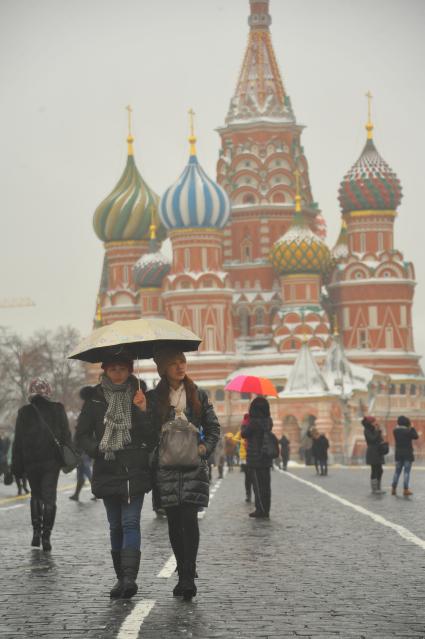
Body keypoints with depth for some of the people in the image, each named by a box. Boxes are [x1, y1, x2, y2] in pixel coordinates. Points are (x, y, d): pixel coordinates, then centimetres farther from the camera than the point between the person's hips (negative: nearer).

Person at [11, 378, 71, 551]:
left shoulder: (24, 412, 1)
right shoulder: (58, 410, 0)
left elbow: (18, 441, 2)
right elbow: (66, 435, 1)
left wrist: (17, 467, 5)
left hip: (30, 461, 1)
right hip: (52, 460, -1)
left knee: (36, 495, 18)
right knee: (49, 497, 0)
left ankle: (36, 531, 7)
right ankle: (46, 536, -10)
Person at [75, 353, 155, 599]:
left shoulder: (139, 397, 3)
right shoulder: (95, 398, 6)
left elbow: (152, 437, -2)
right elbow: (82, 435, 7)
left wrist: (143, 412, -16)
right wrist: (98, 449, -11)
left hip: (135, 471, -2)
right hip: (107, 471, 2)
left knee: (130, 523, -14)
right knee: (116, 526, 8)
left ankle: (130, 577, -23)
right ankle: (121, 577, 16)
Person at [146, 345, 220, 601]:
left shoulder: (199, 395, 10)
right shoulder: (154, 398, 8)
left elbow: (214, 428, 12)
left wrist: (205, 448, -4)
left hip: (194, 463, -1)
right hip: (166, 465, 1)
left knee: (189, 518, -13)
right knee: (174, 521, 2)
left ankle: (188, 577, -15)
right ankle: (184, 575, 13)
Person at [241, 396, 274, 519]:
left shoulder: (254, 422, -17)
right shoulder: (268, 421, 3)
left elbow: (244, 434, -6)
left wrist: (244, 423, 12)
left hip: (255, 458, -7)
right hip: (266, 459, 7)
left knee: (257, 484, -1)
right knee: (266, 484, 10)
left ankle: (260, 510, 0)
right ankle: (266, 510, 15)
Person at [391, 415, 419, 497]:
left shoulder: (395, 431, -2)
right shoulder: (408, 431, -17)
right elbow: (416, 436, -4)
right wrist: (412, 428, 2)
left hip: (398, 454, 5)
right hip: (408, 454, -5)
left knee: (397, 471, 14)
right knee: (406, 472, -1)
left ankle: (393, 489, 14)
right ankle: (405, 490, -4)